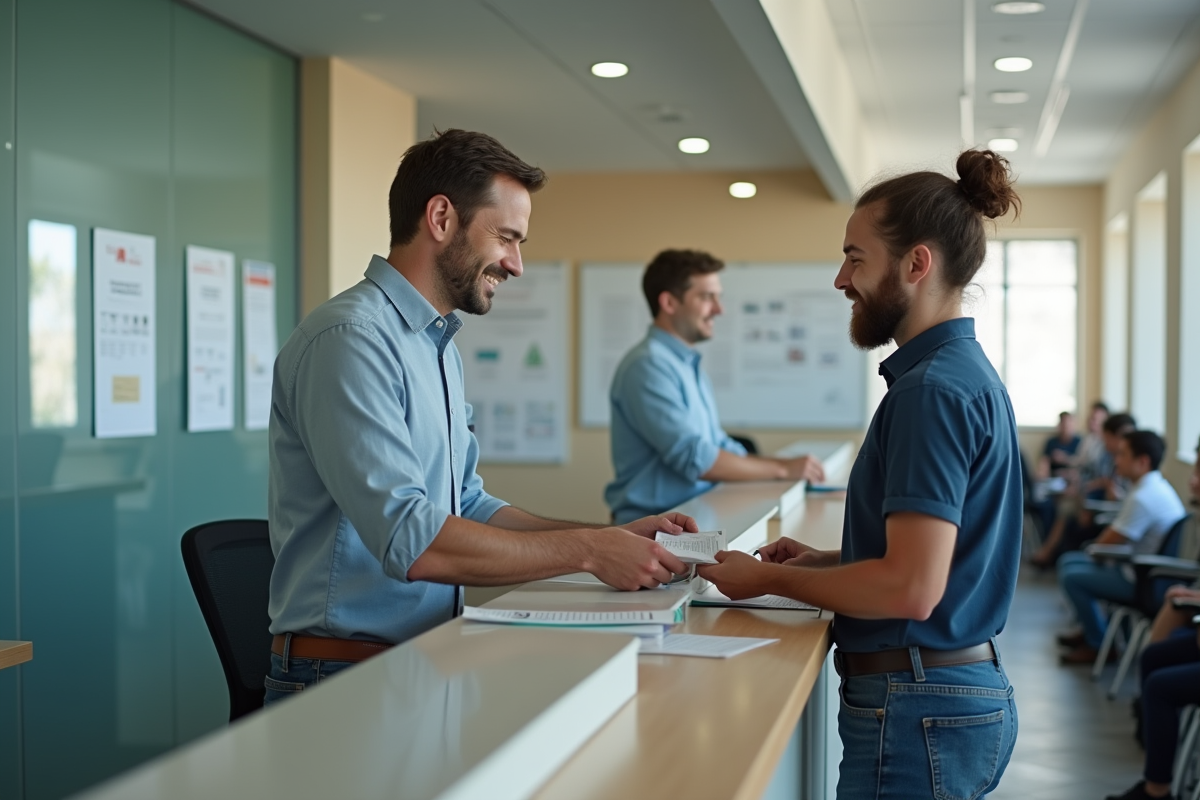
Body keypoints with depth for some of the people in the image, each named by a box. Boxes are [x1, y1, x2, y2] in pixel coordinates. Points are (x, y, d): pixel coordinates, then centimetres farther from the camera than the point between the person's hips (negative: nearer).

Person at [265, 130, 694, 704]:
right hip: (343, 677, -9)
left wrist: (615, 537, 9)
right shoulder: (350, 339, -14)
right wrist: (586, 551, -17)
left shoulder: (438, 347, 19)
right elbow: (409, 539, -23)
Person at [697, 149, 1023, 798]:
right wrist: (819, 559, 10)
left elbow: (910, 588, -25)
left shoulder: (933, 388, -19)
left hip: (918, 710, -10)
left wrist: (770, 579, -12)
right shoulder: (968, 373, 12)